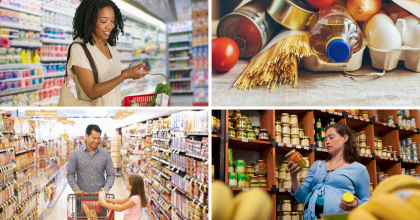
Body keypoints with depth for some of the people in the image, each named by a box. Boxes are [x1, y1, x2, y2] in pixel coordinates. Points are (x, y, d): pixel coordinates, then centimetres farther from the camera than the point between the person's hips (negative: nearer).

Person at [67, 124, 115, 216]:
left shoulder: (105, 154, 2)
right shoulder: (76, 154, 1)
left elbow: (111, 174, 5)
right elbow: (70, 174, 3)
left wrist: (106, 189, -10)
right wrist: (76, 189, -9)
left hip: (100, 196, 1)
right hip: (82, 197, -1)